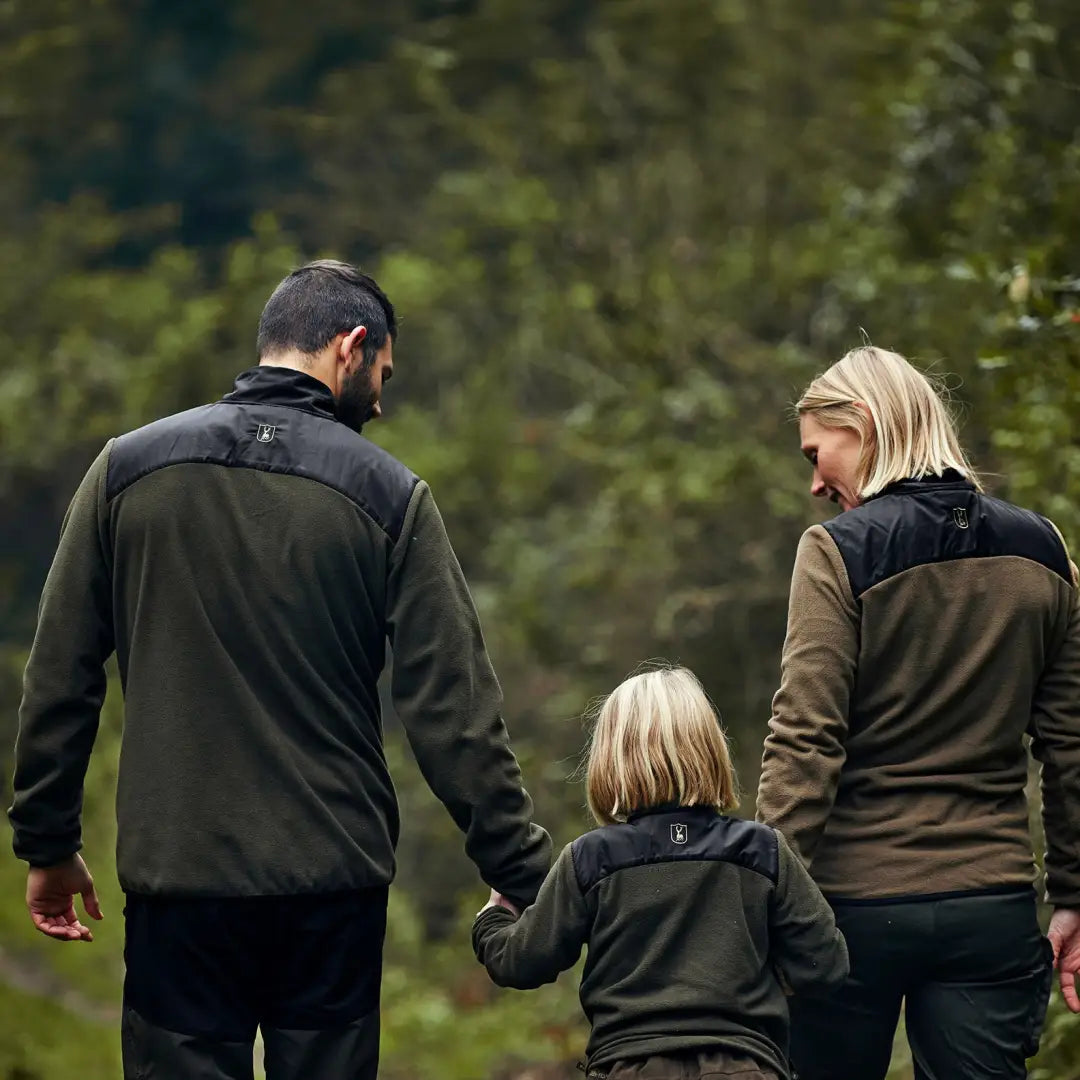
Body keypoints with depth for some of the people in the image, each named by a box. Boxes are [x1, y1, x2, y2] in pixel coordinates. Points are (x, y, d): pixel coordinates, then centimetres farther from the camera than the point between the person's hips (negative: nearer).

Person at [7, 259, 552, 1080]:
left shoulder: (129, 468, 3)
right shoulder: (389, 496, -3)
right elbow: (455, 714, -5)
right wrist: (530, 881, 0)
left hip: (177, 870, 1)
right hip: (335, 881, -1)